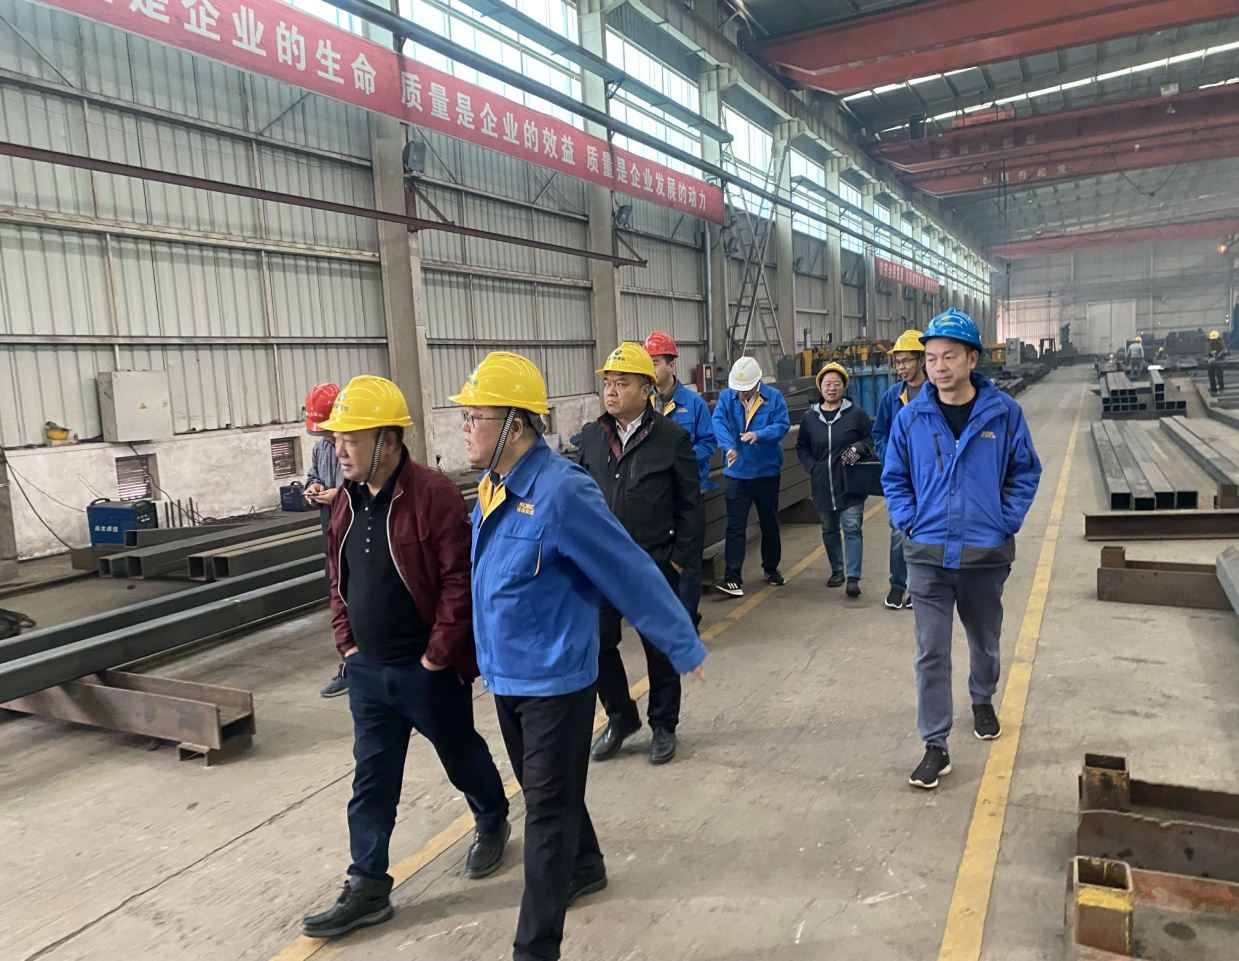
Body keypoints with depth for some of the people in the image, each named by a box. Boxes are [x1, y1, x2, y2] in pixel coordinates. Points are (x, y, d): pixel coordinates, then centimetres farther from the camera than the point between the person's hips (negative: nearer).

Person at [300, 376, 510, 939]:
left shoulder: (433, 495, -20)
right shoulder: (347, 501, 3)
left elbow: (461, 579, -21)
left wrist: (439, 653, -18)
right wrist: (346, 641, 7)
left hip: (428, 670, -6)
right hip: (367, 671, 6)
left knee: (462, 756, 17)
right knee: (371, 780, 12)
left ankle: (493, 823, 44)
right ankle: (367, 889, 24)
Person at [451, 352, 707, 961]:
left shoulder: (560, 493, -26)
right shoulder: (493, 488, 1)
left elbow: (632, 574, -20)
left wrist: (684, 647, -13)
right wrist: (488, 653, 23)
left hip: (555, 678, -8)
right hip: (507, 675, 9)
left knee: (548, 808, 4)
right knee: (542, 790, 25)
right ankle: (583, 869, 49)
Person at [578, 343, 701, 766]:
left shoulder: (672, 437, -8)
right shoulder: (592, 435, 3)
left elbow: (689, 502, -4)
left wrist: (678, 557, -6)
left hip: (654, 562, -3)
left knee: (659, 646, 10)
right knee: (598, 641, 8)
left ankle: (663, 726, 30)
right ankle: (620, 717, 31)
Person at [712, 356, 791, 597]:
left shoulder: (774, 397, -3)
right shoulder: (726, 397, -2)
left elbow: (782, 425, -14)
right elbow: (719, 423, -16)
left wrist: (758, 435, -33)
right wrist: (729, 446, -34)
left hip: (768, 471, 1)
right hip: (736, 472, -1)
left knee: (770, 523, 15)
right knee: (735, 526, -5)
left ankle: (771, 568, 34)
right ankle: (732, 577, -3)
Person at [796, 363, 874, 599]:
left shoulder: (856, 413, -3)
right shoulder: (810, 417, 6)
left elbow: (872, 438, 4)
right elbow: (801, 447, 15)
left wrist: (858, 448, -15)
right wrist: (812, 467, 1)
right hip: (822, 486, 4)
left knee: (852, 528, -8)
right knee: (829, 530, 15)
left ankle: (853, 577, -7)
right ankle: (837, 570, 31)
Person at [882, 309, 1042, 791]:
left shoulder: (1003, 412, -7)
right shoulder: (911, 417, -5)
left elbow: (1026, 472, 3)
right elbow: (893, 477, 6)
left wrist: (1007, 521, -6)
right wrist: (908, 522, -4)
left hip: (987, 553, 1)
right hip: (928, 555, 0)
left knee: (984, 639, 21)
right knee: (931, 652, 0)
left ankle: (983, 701, 50)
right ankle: (936, 746, 10)